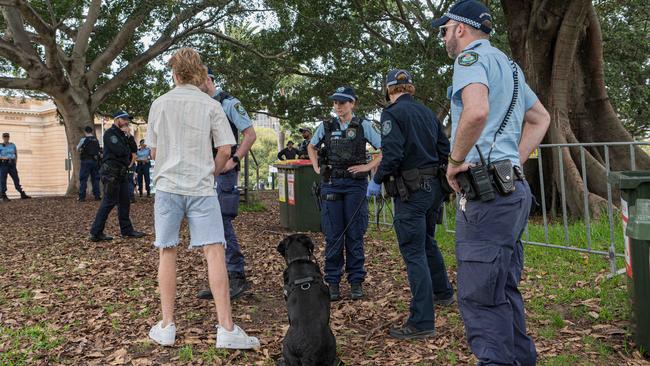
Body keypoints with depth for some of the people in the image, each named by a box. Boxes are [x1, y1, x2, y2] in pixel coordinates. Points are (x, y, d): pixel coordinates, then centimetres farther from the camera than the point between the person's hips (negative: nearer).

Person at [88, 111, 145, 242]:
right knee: (109, 202, -9)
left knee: (124, 202, 11)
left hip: (121, 173, 10)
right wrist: (127, 150, -3)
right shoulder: (110, 133, -10)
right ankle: (96, 233, -4)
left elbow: (131, 151, 18)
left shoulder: (122, 135, 20)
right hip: (111, 173, -10)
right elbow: (119, 151, -21)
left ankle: (127, 230, 18)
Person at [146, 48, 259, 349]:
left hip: (168, 186, 2)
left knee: (167, 252, 9)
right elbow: (225, 150, -2)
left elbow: (153, 151, 11)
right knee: (214, 251, -3)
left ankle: (166, 326, 13)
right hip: (201, 188, -2)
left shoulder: (160, 103, 5)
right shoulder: (211, 105, 1)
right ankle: (226, 328, -5)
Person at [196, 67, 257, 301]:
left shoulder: (229, 103, -4)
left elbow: (250, 134, -10)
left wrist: (233, 160, -17)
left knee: (222, 222, -13)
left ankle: (237, 277, -5)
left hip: (223, 172, -8)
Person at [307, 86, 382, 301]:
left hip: (355, 184, -2)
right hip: (331, 184, 2)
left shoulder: (363, 126, 0)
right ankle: (333, 282, 13)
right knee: (333, 235, 4)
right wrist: (317, 168, 10)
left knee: (355, 234, 3)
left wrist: (368, 166, -7)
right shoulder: (326, 127, 7)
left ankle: (356, 281, 13)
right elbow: (311, 147, 23)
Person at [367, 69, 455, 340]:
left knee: (414, 252, -5)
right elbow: (445, 149, 12)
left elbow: (392, 153, -20)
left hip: (411, 191, -8)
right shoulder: (427, 112, 11)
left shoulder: (392, 114, -10)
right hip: (433, 186, 8)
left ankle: (422, 322, -3)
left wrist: (377, 181, -8)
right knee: (427, 241, 26)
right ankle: (442, 292, 44)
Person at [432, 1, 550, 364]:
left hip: (486, 192, -10)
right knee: (505, 290, 16)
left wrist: (455, 161, -14)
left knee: (479, 296, -6)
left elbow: (476, 110, -28)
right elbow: (541, 118, 31)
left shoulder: (472, 56, -7)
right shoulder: (508, 64, 23)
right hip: (512, 188, 10)